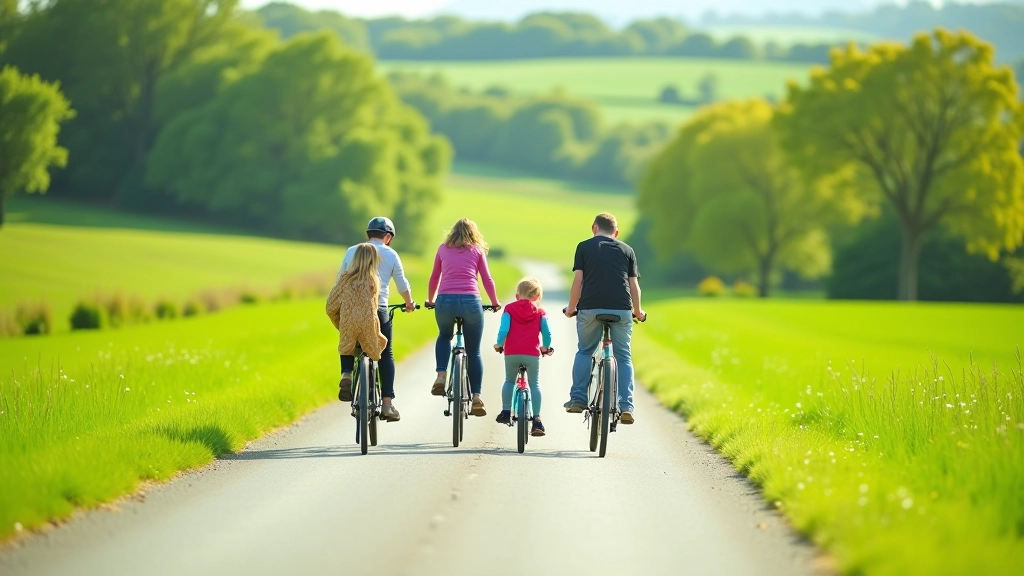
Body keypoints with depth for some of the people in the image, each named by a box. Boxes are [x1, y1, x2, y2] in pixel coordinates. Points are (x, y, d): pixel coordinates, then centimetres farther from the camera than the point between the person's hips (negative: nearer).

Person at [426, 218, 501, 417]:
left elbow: (434, 277, 22)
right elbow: (487, 279, 12)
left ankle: (441, 376, 7)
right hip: (470, 301, -1)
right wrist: (495, 302, 26)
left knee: (444, 336, 29)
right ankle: (476, 397, 2)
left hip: (445, 300, 1)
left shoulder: (443, 249, 18)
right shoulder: (477, 250, 14)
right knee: (474, 351, 10)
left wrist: (430, 300, 37)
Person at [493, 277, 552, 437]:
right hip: (532, 353, 0)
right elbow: (547, 333, 3)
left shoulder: (509, 309, 9)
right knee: (534, 384, 7)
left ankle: (506, 411, 15)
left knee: (509, 381, 22)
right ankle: (537, 419, -2)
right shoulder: (540, 313, 11)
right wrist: (545, 347, 21)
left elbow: (503, 330, -4)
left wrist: (499, 345, 11)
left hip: (511, 353, 0)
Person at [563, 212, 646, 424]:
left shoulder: (584, 247, 12)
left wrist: (571, 308, 15)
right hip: (622, 308, 1)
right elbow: (634, 285, 12)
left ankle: (578, 398, 11)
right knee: (623, 356, 9)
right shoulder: (627, 250, 17)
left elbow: (578, 280, 4)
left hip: (590, 307, -1)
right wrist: (637, 311, 26)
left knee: (584, 352, 18)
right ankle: (626, 406, -1)